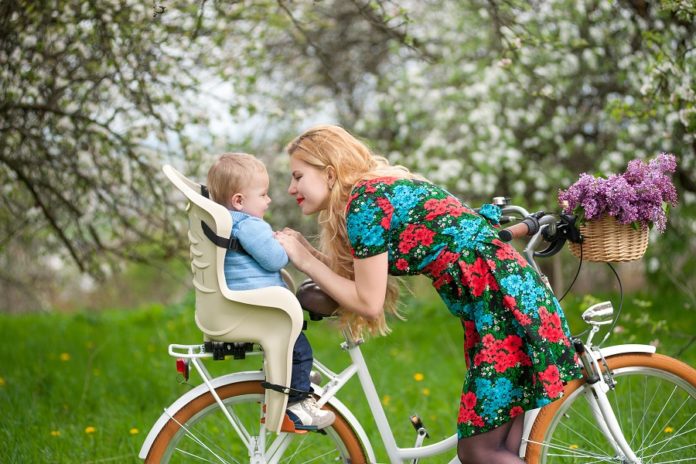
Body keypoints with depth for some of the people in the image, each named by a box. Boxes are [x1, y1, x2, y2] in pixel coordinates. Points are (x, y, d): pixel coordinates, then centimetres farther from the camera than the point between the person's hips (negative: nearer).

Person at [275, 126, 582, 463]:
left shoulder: (364, 199, -10)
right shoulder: (384, 187, 18)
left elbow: (368, 303, -10)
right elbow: (360, 282, 14)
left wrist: (306, 262, -1)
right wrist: (308, 252, 10)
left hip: (505, 302, -10)